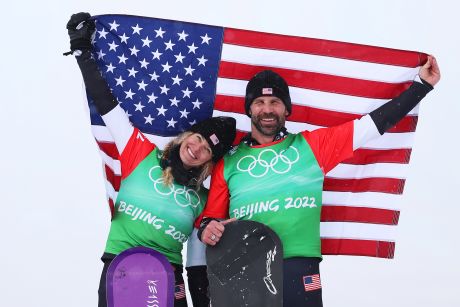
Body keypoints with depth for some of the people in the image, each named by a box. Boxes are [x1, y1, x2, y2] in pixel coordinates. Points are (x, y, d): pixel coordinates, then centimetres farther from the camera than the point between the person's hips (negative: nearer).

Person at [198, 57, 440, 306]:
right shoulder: (229, 162, 11)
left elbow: (373, 124, 10)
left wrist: (422, 84, 11)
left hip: (298, 269, -1)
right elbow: (210, 217, 14)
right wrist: (206, 229, -9)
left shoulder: (311, 146, 9)